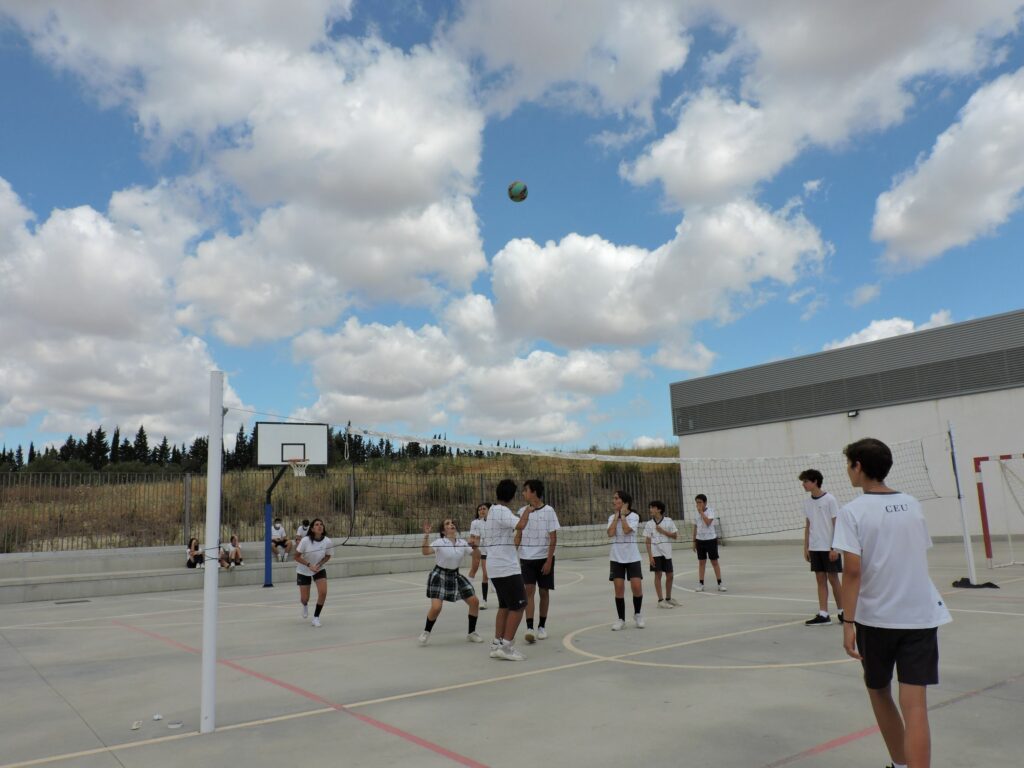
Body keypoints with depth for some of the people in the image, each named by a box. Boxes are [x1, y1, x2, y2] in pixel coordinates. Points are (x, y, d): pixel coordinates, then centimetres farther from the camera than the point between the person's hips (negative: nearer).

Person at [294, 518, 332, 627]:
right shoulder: (305, 540, -24)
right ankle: (305, 605, 47)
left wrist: (319, 564, -17)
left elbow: (327, 556, 0)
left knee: (323, 592, -17)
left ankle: (316, 617, 4)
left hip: (319, 570, 2)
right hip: (303, 571, -1)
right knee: (304, 598, 6)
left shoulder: (327, 542, -18)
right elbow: (297, 557, -16)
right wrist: (309, 565, -27)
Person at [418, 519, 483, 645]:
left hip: (455, 576, 5)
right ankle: (426, 632, 11)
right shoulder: (440, 542, -16)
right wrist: (426, 535, -43)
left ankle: (471, 633, 17)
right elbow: (426, 552, -32)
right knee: (436, 607, -18)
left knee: (474, 602, -1)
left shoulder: (462, 543, -1)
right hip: (439, 576, -5)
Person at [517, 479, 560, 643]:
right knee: (529, 591, -7)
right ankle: (529, 628, -10)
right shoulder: (522, 511, 3)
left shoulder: (548, 511, -8)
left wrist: (548, 561, -12)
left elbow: (553, 538, -7)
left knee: (544, 591, 7)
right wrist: (516, 558, 5)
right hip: (526, 558, 2)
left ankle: (542, 626, 21)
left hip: (544, 558, -2)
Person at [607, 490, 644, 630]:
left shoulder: (634, 516, -5)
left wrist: (622, 515, -11)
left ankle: (638, 615, 16)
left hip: (632, 557, -3)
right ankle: (621, 619, 10)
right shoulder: (612, 517, 6)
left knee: (637, 587, -8)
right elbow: (610, 533, -12)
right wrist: (616, 516, -7)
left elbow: (626, 530, -22)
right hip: (617, 557, 3)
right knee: (619, 589, -1)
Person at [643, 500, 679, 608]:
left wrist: (663, 531, -13)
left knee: (669, 575, 8)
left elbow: (675, 535, 0)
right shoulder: (649, 524, -1)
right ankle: (660, 600, 5)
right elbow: (647, 541, -1)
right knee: (658, 575, -1)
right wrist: (650, 556, -8)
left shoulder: (668, 521, 0)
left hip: (667, 552, 2)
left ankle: (668, 598, 25)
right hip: (655, 552, -2)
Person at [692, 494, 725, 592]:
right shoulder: (697, 513, 7)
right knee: (701, 562, 7)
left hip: (711, 539, -4)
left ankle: (720, 583, 7)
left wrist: (701, 512, -19)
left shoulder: (710, 510, -7)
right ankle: (701, 584, 10)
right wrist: (694, 541, 12)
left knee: (714, 562, 1)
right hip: (700, 540, 4)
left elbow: (708, 522, -24)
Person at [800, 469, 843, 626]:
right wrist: (806, 547, 10)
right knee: (820, 580, 5)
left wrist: (834, 548, -14)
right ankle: (823, 614, 8)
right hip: (815, 548, 5)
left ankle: (841, 611, 19)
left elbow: (836, 524, -10)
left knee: (833, 579, 4)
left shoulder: (829, 499, -10)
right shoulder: (808, 502, 7)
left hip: (829, 547, -5)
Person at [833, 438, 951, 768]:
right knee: (914, 705, -2)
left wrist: (848, 622, -12)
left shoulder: (853, 512, -9)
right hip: (920, 614, 3)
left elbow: (853, 571, -15)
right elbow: (921, 559, 14)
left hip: (875, 618, -3)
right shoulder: (912, 504, 6)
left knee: (879, 692, 20)